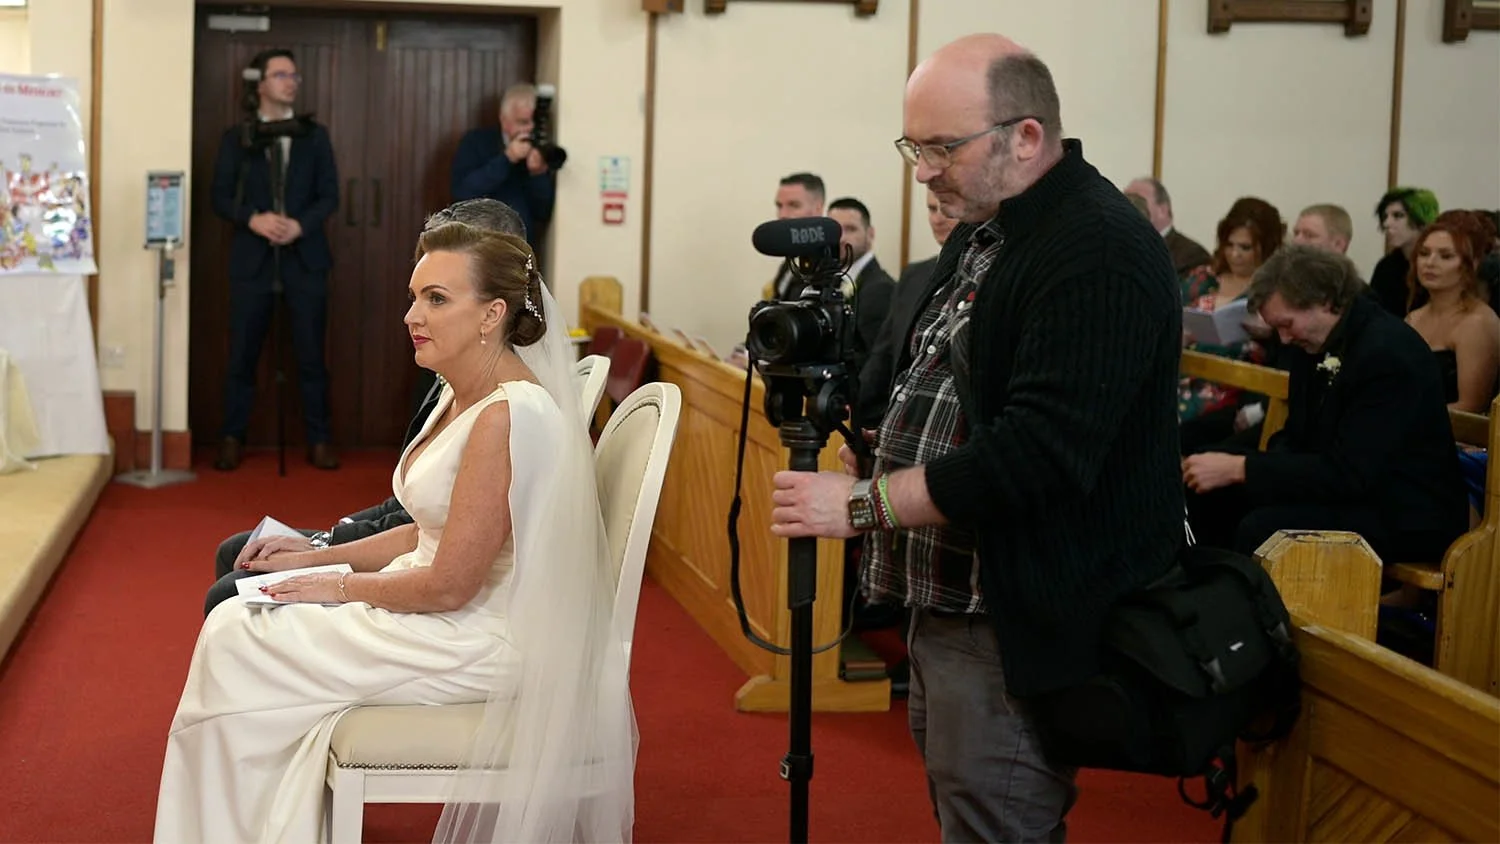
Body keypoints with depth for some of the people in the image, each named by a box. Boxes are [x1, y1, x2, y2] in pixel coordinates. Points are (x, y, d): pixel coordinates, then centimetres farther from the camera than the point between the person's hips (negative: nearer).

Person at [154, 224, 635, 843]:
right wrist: (321, 556, 9)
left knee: (238, 648, -6)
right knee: (232, 623, 5)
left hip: (483, 642, -9)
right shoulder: (463, 395, 8)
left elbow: (450, 584, -22)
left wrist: (341, 587, -8)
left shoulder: (507, 415, -24)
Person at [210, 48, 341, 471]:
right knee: (242, 354, 2)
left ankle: (319, 441, 9)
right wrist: (253, 219, -16)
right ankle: (232, 440, 11)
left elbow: (329, 195, 4)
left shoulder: (314, 135, 9)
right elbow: (220, 196, 1)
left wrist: (300, 225, -13)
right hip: (252, 258, -1)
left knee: (310, 353, 2)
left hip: (305, 258, 1)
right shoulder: (236, 137, 6)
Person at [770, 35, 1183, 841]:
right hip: (944, 605, 10)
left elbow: (1039, 452, -29)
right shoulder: (980, 232, 12)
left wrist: (863, 505, -23)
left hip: (1016, 633, -10)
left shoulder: (1099, 256, -21)